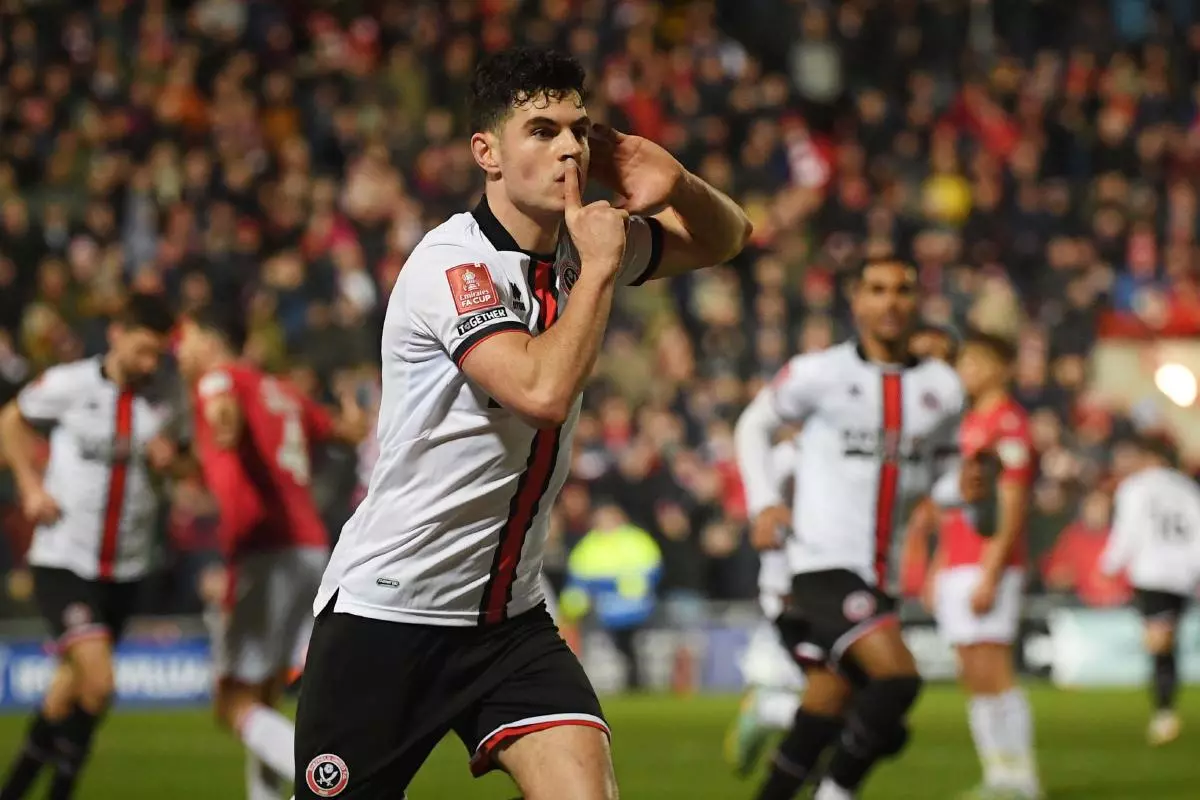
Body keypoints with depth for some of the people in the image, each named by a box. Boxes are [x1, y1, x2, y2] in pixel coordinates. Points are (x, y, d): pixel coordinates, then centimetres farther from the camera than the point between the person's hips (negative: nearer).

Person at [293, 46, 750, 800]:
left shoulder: (585, 243, 3)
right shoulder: (452, 263, -19)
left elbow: (725, 238, 18)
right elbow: (543, 390, -32)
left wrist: (678, 185, -4)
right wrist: (600, 268, -19)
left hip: (509, 615, 6)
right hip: (385, 614, -6)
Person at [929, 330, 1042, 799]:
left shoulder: (1009, 425, -11)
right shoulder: (968, 423, 18)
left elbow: (1012, 508, -16)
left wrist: (989, 576, -20)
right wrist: (939, 569, 22)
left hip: (989, 566, -9)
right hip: (957, 566, 9)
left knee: (992, 673, -12)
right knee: (973, 678, 8)